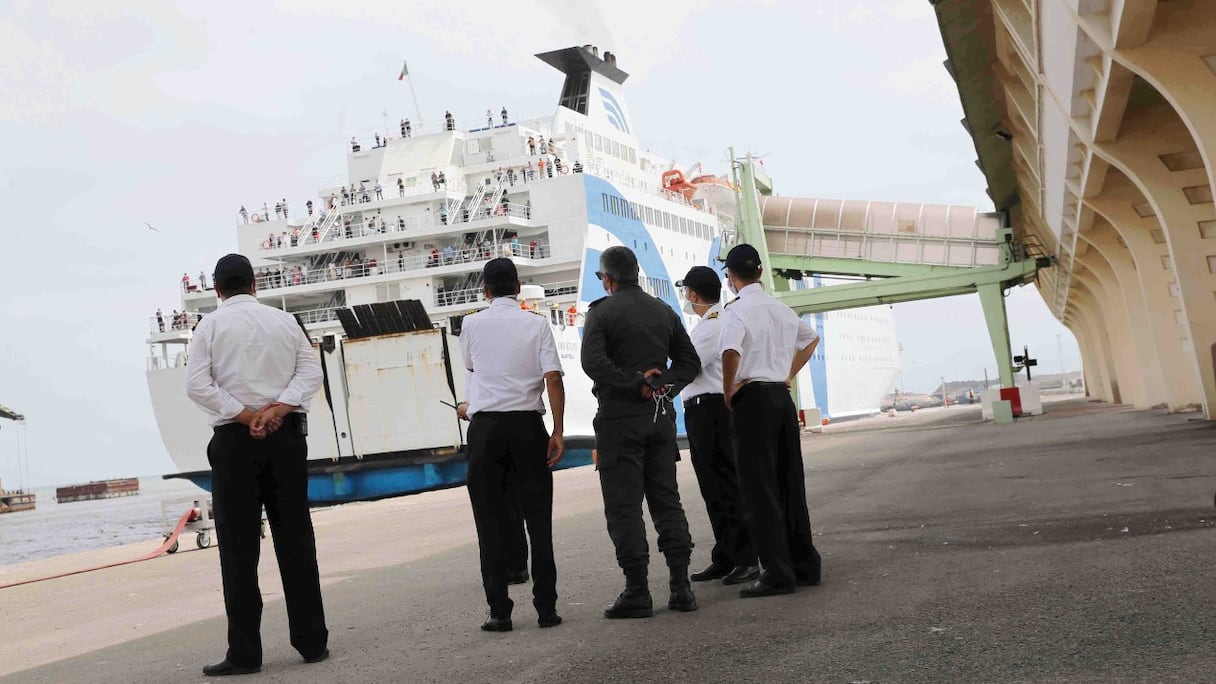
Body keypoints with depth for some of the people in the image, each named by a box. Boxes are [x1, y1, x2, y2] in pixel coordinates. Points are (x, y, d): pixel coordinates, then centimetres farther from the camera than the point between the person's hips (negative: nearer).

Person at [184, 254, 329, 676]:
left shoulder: (211, 325, 1)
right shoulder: (285, 321, 9)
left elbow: (197, 385, -9)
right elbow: (311, 371, -1)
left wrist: (246, 416, -11)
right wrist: (278, 409, -12)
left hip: (235, 439, -3)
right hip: (287, 435, 3)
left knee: (239, 547, 2)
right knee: (295, 538, 8)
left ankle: (244, 653, 3)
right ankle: (312, 643, 12)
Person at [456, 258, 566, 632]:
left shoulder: (471, 324, 5)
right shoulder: (537, 324, 2)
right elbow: (553, 378, -6)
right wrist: (558, 431, -3)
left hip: (485, 426, 0)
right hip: (527, 423, 0)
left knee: (492, 520, 4)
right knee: (537, 517, 5)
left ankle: (499, 611, 4)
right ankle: (546, 607, 7)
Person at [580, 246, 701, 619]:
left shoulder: (601, 311, -6)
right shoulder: (663, 311, 11)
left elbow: (593, 361, -20)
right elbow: (689, 361, 12)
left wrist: (636, 384, -13)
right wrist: (663, 386, 1)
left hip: (619, 417, -5)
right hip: (660, 416, 5)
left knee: (624, 507, 0)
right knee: (667, 501, 11)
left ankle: (637, 592, 0)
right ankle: (681, 586, 10)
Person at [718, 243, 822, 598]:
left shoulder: (737, 310, -11)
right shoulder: (782, 309, 13)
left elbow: (731, 352, -27)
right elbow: (811, 338, 31)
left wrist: (729, 391, -12)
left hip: (752, 399, -7)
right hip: (783, 397, 7)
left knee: (759, 488, -4)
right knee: (790, 482, 13)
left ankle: (778, 572, -5)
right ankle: (805, 564, 19)